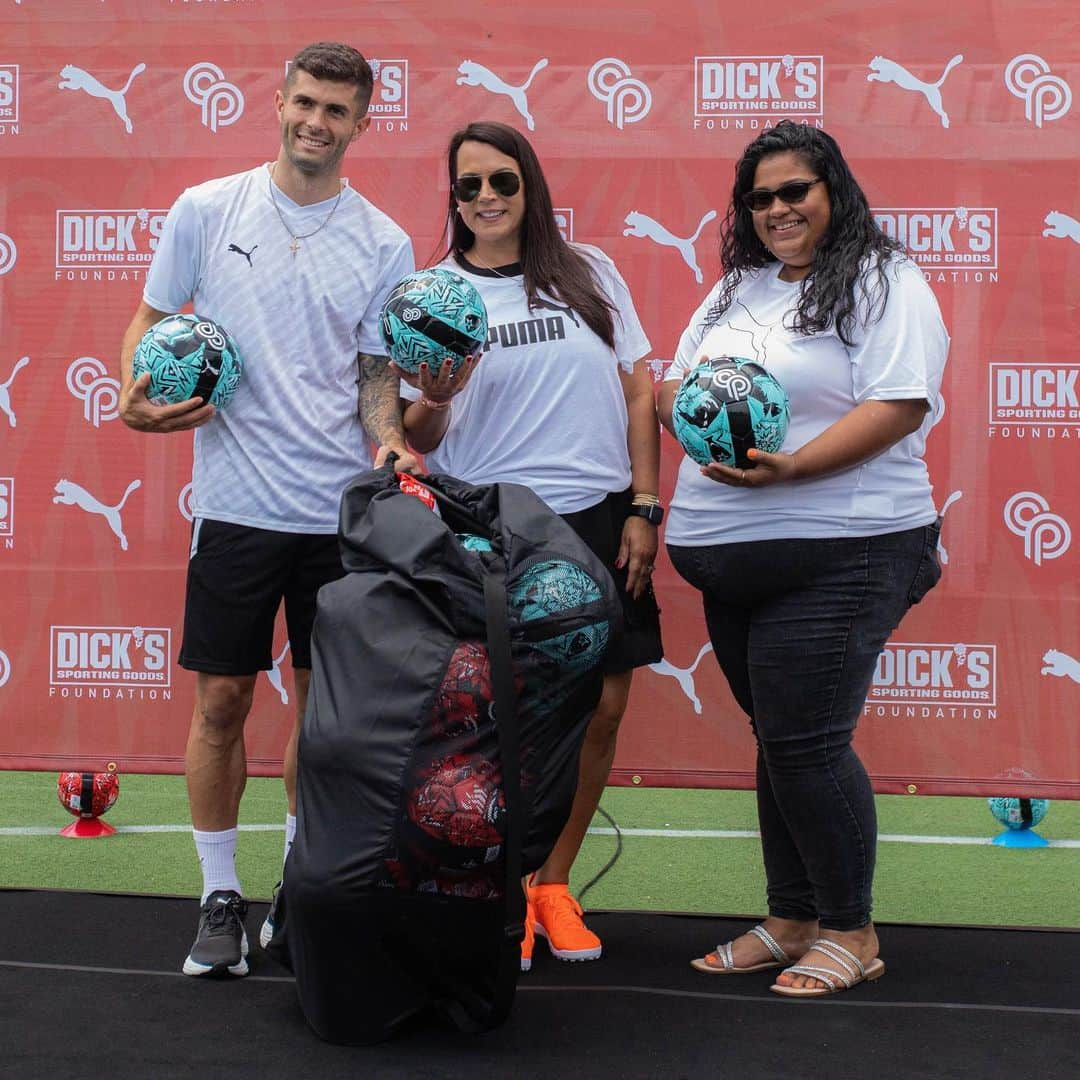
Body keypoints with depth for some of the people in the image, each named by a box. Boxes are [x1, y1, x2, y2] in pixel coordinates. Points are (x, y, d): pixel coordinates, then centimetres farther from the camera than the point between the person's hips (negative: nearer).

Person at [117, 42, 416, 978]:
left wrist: (389, 441, -12)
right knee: (223, 700, 2)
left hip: (342, 509, 1)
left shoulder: (384, 244, 4)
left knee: (326, 699, 10)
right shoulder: (207, 210, 2)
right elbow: (152, 319, 9)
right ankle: (222, 896, 16)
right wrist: (137, 399, -9)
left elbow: (377, 372, 7)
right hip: (237, 503, -1)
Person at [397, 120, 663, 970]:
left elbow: (638, 392, 9)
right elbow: (418, 439, 3)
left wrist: (644, 508, 1)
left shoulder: (589, 272, 8)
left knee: (603, 710, 2)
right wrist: (435, 401, -20)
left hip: (599, 518, 2)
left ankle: (553, 882, 21)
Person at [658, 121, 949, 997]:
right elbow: (675, 391, 21)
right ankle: (792, 922, 24)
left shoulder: (884, 283, -4)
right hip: (734, 559, 7)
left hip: (838, 554, -7)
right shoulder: (735, 291, 18)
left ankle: (849, 932, 8)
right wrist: (696, 415, -2)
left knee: (806, 741, -8)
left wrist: (789, 468, -26)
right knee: (781, 740, 13)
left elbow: (897, 407, -16)